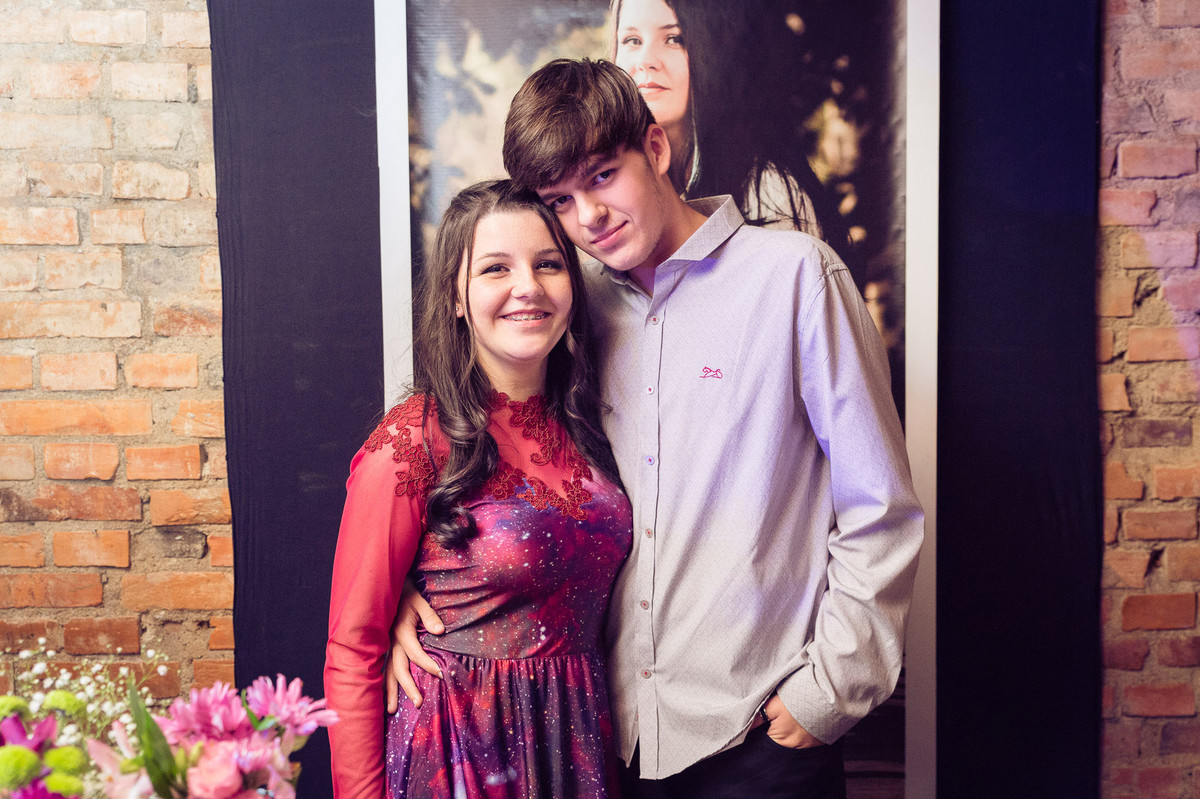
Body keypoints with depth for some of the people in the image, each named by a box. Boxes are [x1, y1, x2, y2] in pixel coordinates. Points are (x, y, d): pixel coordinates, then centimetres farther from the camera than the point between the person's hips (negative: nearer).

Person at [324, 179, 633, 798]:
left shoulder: (583, 425, 0)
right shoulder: (412, 443, -17)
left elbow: (589, 603, 10)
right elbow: (352, 655, -13)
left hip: (579, 742, 5)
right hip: (459, 748, -5)